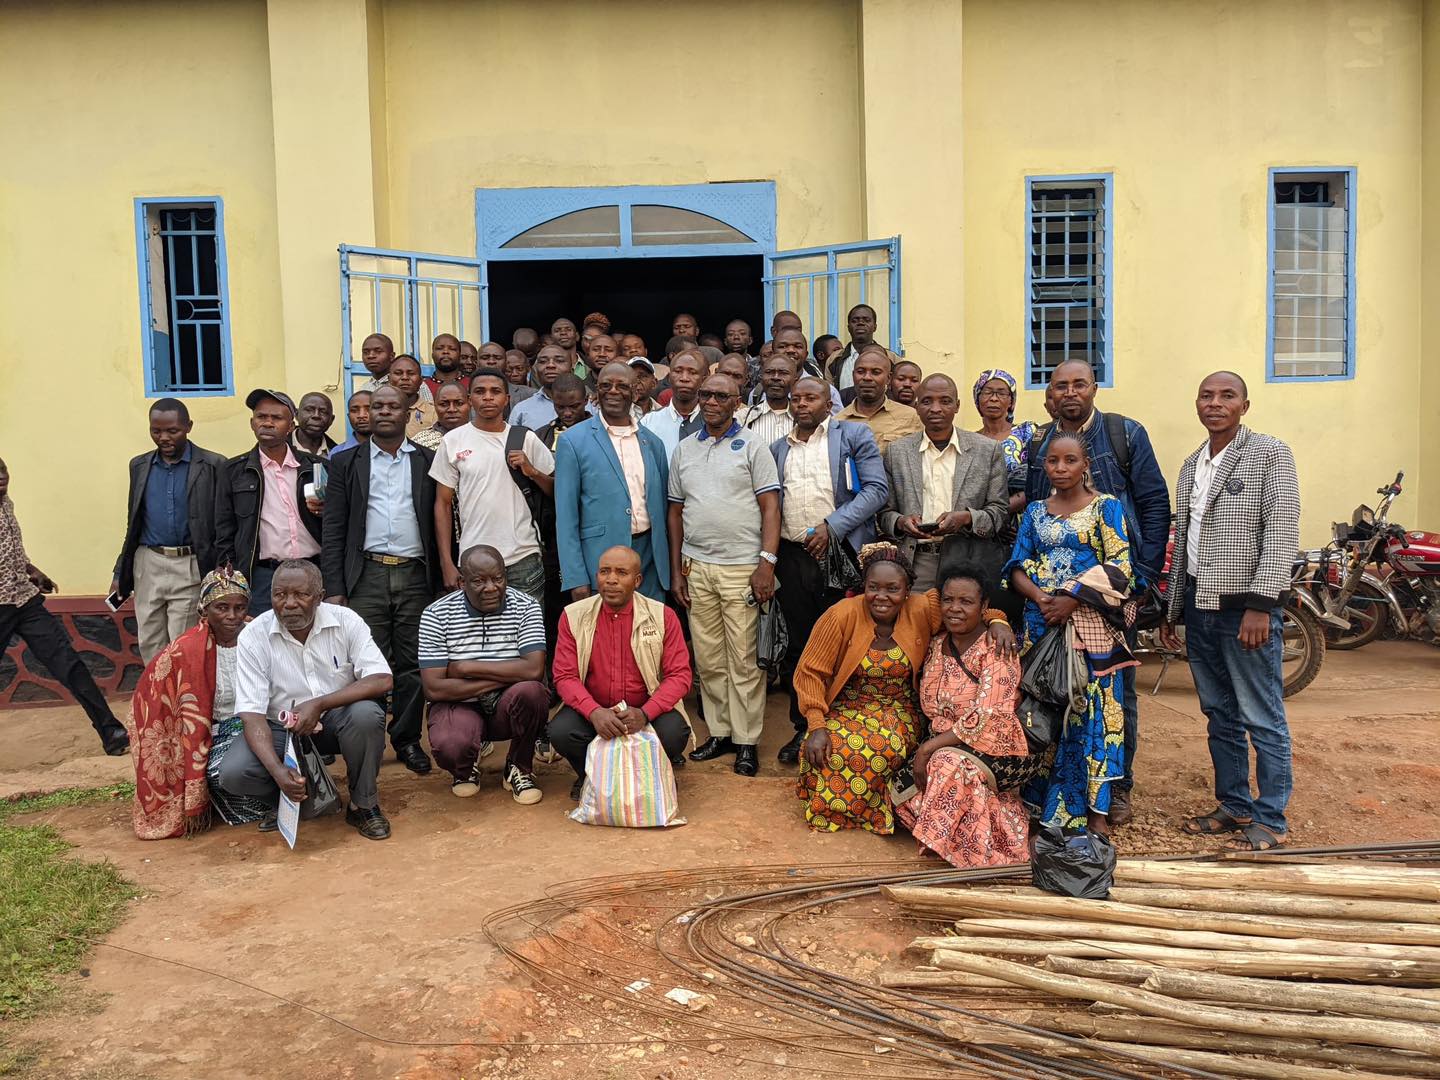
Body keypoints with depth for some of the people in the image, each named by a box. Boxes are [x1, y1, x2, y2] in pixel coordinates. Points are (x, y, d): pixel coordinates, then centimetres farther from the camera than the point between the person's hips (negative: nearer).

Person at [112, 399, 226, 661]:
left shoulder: (213, 465, -5)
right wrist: (120, 572, 14)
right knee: (149, 645, 9)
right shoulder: (140, 465, 10)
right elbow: (133, 523, 17)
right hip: (148, 565, 5)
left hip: (190, 568, -4)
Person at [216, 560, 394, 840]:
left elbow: (382, 680, -20)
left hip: (336, 721, 0)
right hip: (281, 727, 1)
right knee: (233, 773, -25)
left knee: (366, 714, -34)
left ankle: (363, 805, -9)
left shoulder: (345, 621, -13)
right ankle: (284, 802, 9)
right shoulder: (252, 637, -13)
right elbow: (252, 714, -17)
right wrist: (277, 770, -33)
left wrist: (319, 704, -31)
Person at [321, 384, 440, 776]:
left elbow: (439, 522, 8)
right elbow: (333, 529, 5)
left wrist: (441, 582, 2)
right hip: (366, 575, 0)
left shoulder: (427, 461, 10)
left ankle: (408, 740, 17)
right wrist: (333, 589, -3)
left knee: (412, 664, 5)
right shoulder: (346, 462, 9)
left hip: (415, 575, 1)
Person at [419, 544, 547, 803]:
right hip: (459, 705, -1)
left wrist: (466, 667, -17)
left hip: (509, 705, 1)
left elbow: (534, 670, -20)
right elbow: (434, 689, -14)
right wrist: (506, 677, -16)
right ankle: (466, 767, 9)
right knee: (449, 747, -34)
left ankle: (519, 769, -2)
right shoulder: (436, 615, -8)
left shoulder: (525, 606, -6)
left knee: (531, 691, -33)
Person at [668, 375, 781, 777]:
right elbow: (676, 511, 16)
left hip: (742, 567, -4)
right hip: (696, 567, 4)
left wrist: (767, 561, -13)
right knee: (708, 660, 8)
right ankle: (720, 732, 20)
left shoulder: (752, 446, 1)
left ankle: (746, 740, 9)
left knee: (744, 660, -1)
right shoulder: (684, 449, 13)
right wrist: (676, 569, 11)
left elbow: (770, 506, -4)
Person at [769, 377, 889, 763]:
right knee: (801, 645, 10)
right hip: (793, 557, 4)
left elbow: (877, 489, -6)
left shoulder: (854, 435, 3)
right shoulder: (778, 449, 17)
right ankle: (804, 728, 19)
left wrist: (832, 526, -14)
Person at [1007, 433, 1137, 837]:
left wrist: (1073, 599, -16)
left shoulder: (1106, 507, 1)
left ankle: (1093, 810, 6)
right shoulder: (1035, 511, 12)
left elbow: (1119, 567, -7)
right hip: (1041, 622, 4)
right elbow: (1017, 567, 7)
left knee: (1090, 711, -2)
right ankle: (1044, 803, 16)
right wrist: (1040, 597, -12)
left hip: (1089, 625, -3)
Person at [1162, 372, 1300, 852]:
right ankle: (1234, 806, 25)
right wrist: (1172, 610, 16)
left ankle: (1270, 819, 11)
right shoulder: (1191, 466, 15)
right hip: (1200, 609, 6)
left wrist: (1261, 604, -19)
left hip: (1247, 608, -6)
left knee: (1263, 721, 0)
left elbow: (1282, 532, -12)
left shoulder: (1270, 453, -5)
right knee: (1220, 717, 14)